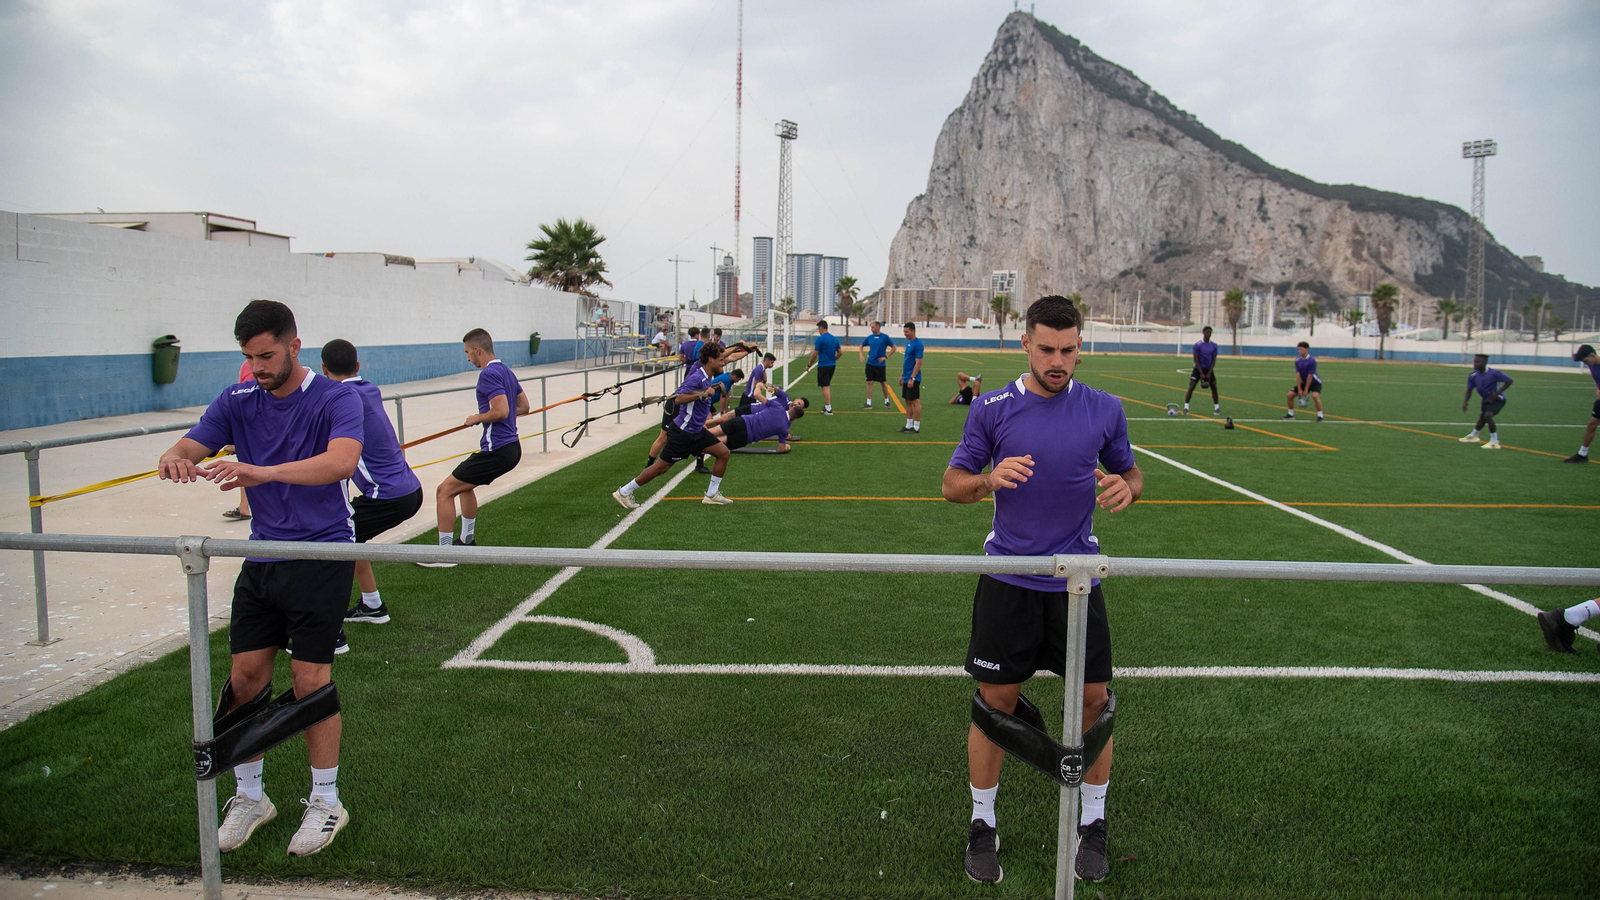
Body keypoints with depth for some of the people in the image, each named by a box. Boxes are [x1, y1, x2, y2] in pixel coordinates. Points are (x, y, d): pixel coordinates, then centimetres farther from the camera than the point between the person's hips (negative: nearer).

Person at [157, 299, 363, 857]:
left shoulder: (336, 399, -10)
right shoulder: (237, 402, 6)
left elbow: (342, 460, -29)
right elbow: (193, 446, -2)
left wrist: (263, 472, -42)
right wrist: (175, 460, -28)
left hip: (321, 555, -5)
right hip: (261, 556, 5)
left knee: (310, 679, -3)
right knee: (245, 676, 5)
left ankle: (326, 801, 13)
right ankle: (249, 796, 24)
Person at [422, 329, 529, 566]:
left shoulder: (489, 374, -16)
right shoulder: (506, 370, 14)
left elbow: (501, 411, -26)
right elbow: (523, 406, 20)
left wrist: (477, 418, -9)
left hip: (497, 451, -10)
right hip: (511, 447, 10)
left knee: (444, 491, -3)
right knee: (465, 484, 30)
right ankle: (467, 541, 40)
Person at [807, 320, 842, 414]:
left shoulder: (820, 339, -14)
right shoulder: (835, 339, 8)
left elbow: (815, 354, -13)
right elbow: (839, 352, 13)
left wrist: (809, 365, -2)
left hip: (823, 366, -7)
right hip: (832, 365, 7)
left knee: (825, 387, -4)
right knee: (827, 385, 19)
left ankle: (828, 409, -5)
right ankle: (827, 406, 23)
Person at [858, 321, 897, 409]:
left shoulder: (885, 337, -7)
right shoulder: (870, 337, 5)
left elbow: (893, 348, -4)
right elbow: (862, 345, 19)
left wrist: (886, 357, -11)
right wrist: (862, 355, 3)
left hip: (880, 364, -3)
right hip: (870, 364, 3)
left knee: (883, 383, 8)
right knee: (869, 382, -1)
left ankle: (886, 401, 25)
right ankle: (868, 403, 3)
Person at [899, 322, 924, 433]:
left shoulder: (918, 344, -15)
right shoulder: (908, 343, 13)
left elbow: (918, 363, -19)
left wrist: (912, 378, -21)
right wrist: (902, 375, 20)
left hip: (913, 379, -9)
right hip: (907, 378, 9)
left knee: (915, 401, -4)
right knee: (908, 402, 12)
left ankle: (916, 427, 1)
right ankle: (909, 425, 18)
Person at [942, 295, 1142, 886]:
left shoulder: (1105, 410, 1)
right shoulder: (992, 409, -3)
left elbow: (1130, 472, 12)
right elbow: (952, 484, 1)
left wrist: (1126, 487, -12)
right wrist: (991, 478, -21)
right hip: (1008, 581, -1)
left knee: (1093, 701, 7)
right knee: (995, 701, 5)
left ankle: (1092, 823, 27)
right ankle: (982, 823, 22)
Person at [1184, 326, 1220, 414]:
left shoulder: (1214, 346, 2)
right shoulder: (1198, 345, -8)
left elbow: (1214, 360, 2)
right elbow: (1196, 360, -10)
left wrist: (1209, 373, -8)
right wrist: (1201, 374, -14)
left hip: (1209, 370, 3)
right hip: (1198, 369, -3)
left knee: (1214, 387, -2)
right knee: (1191, 387, -11)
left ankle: (1217, 407, 8)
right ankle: (1186, 407, -7)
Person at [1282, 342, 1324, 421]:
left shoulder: (1312, 360, -22)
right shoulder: (1297, 361, -4)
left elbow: (1310, 376, -22)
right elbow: (1298, 375, -8)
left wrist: (1306, 390, -21)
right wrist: (1299, 389, -13)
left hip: (1314, 382, -6)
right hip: (1303, 382, 6)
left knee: (1315, 396, -31)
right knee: (1290, 395, -2)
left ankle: (1320, 416, -21)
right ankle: (1290, 414, 13)